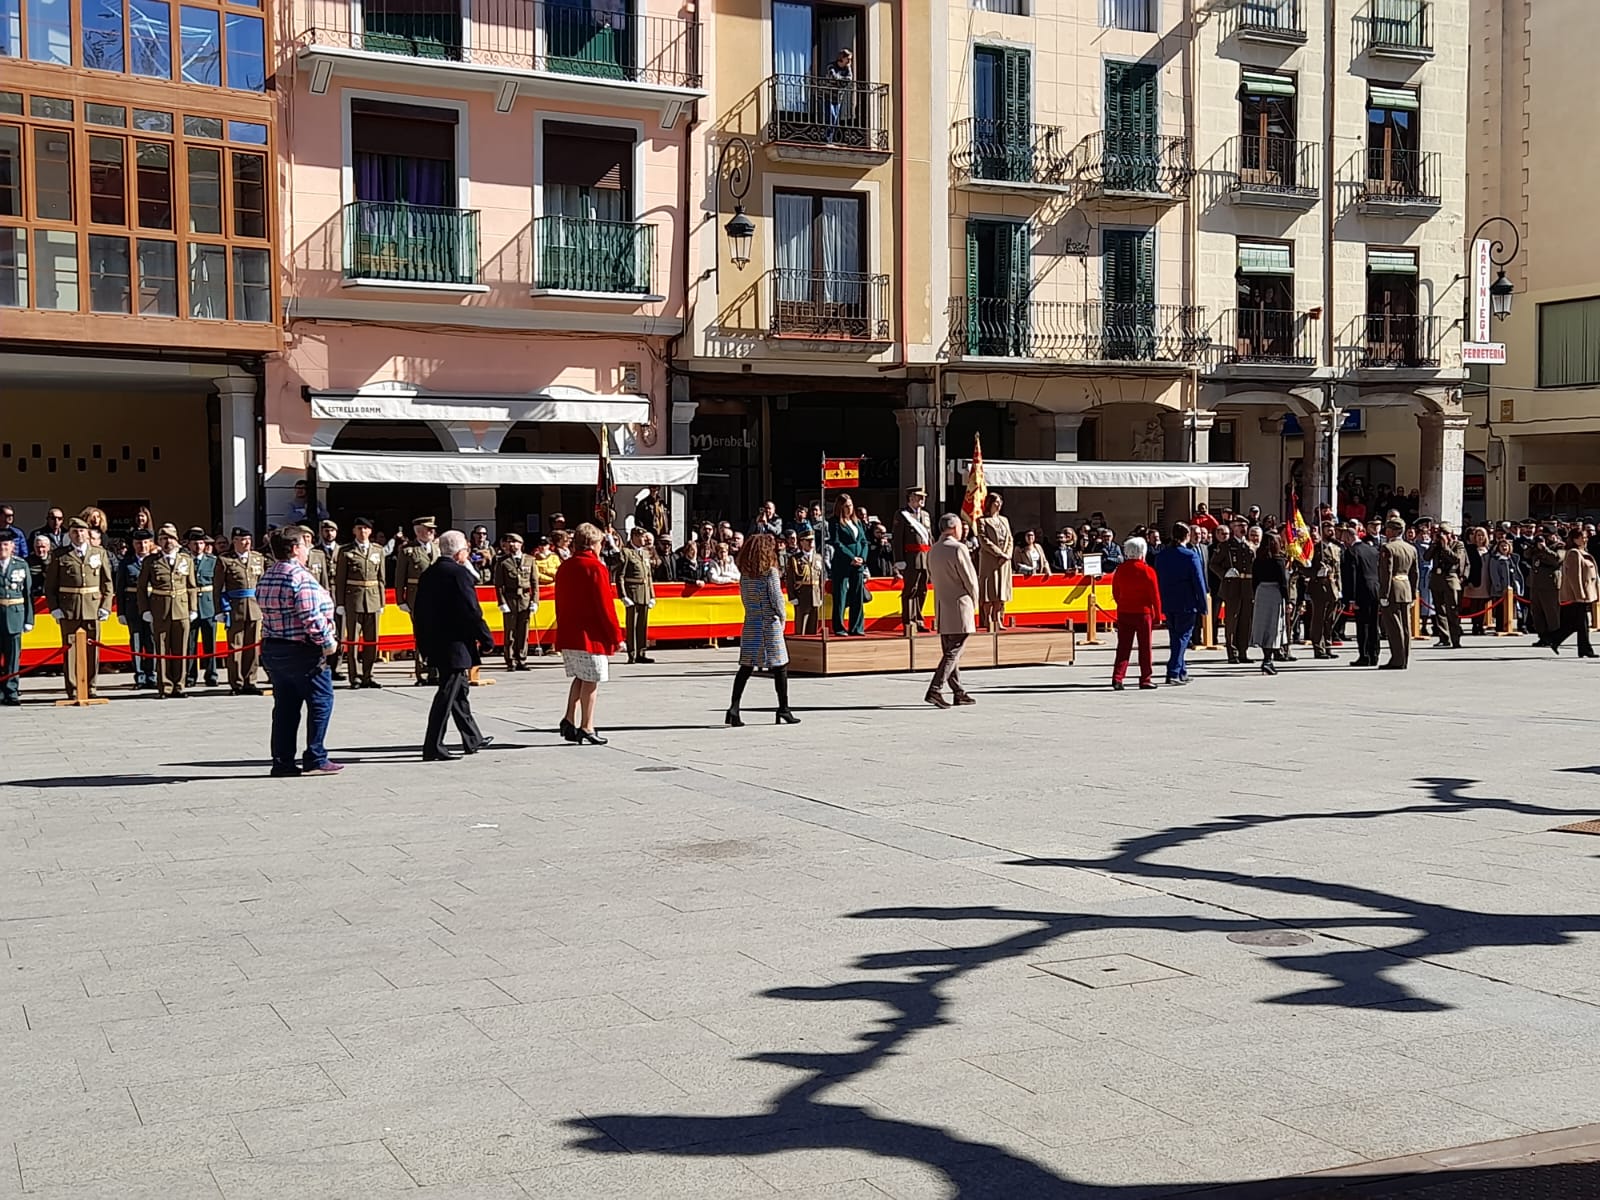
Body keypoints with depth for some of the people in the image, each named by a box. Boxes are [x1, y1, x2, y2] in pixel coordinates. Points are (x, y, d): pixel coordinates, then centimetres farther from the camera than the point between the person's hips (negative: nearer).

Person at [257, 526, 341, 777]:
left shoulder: (264, 579, 11)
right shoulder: (300, 577, -17)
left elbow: (266, 614, 12)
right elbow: (311, 618, -22)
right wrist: (327, 642, -10)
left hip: (271, 649, 9)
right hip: (301, 650, -8)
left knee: (285, 705, 12)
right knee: (321, 700, 3)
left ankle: (282, 761, 13)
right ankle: (315, 759, 4)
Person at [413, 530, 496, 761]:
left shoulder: (427, 575, 10)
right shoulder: (459, 574, -15)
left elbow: (418, 611, 14)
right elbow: (471, 612, -17)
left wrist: (424, 644, 20)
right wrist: (487, 639, -7)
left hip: (434, 645, 9)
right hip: (455, 646, -9)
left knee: (460, 690, 19)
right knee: (447, 693, -6)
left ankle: (472, 739, 31)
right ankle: (433, 748, -6)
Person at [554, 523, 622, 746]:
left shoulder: (564, 568, 11)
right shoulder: (596, 568, -13)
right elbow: (605, 605, -14)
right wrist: (616, 636, -7)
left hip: (567, 634, 7)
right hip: (591, 635, -7)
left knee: (580, 677, 17)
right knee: (591, 680, 0)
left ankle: (570, 719, 7)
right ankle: (586, 727, 3)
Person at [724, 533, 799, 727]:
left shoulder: (744, 573, 5)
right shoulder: (770, 572, -12)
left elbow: (744, 597, 10)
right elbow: (777, 598, -11)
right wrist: (782, 616, 4)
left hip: (750, 623, 5)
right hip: (770, 623, -5)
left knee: (746, 668, 6)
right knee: (780, 667, 6)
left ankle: (734, 708, -2)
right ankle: (783, 710, 10)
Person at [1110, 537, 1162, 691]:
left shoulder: (1119, 570, 2)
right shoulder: (1148, 571, -10)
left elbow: (1115, 593, 10)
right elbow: (1155, 595, -7)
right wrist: (1157, 615, 2)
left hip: (1123, 613, 4)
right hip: (1143, 612, -4)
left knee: (1123, 647, 7)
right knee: (1145, 648, 5)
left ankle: (1117, 677, -3)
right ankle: (1146, 679, 8)